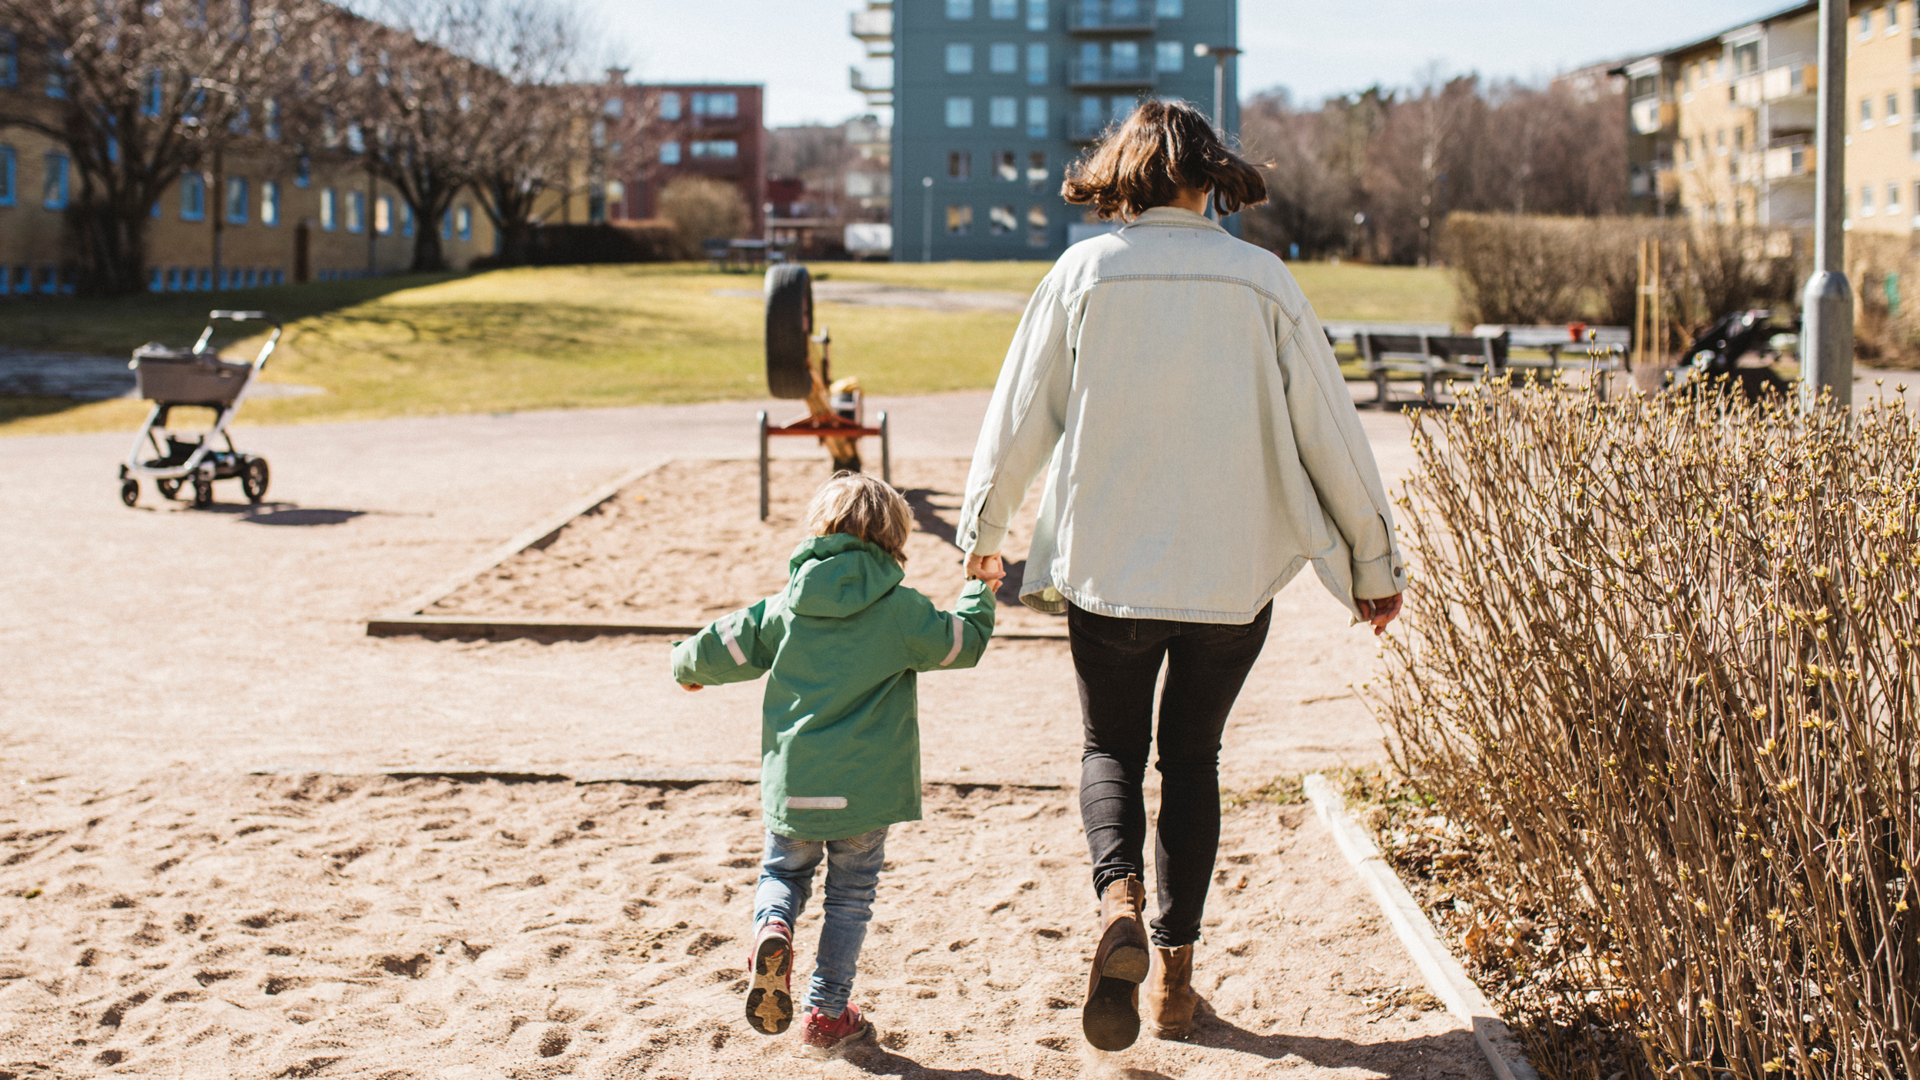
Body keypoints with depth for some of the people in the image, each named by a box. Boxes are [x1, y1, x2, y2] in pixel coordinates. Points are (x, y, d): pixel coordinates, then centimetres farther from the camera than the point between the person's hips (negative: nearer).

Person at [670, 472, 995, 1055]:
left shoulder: (786, 606, 1)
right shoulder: (902, 610, -6)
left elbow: (725, 646, 8)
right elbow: (964, 641, 5)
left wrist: (687, 666, 31)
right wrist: (980, 592, 24)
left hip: (792, 784, 2)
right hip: (866, 788, -1)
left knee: (783, 871, 22)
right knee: (850, 897, 13)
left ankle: (772, 927, -10)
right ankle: (827, 1011, 16)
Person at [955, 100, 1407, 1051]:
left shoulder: (1083, 271, -4)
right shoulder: (1260, 280, -4)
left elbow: (1018, 417, 2)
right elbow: (1328, 429, -1)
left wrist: (982, 529, 18)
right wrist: (1373, 563, 9)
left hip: (1107, 570, -1)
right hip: (1233, 572, 1)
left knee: (1111, 748, 16)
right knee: (1192, 758, 17)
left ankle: (1119, 902, -12)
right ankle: (1174, 971, 17)